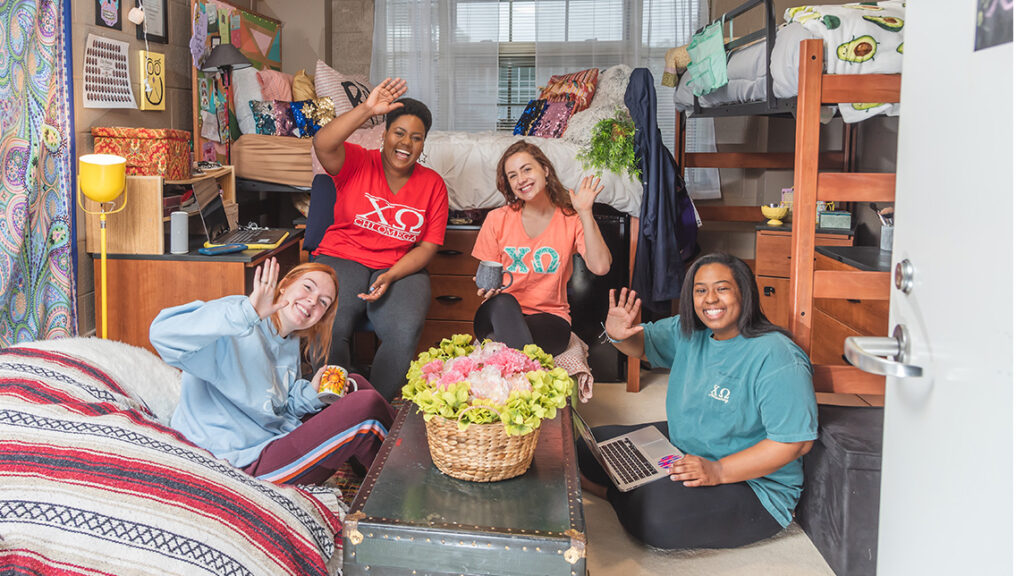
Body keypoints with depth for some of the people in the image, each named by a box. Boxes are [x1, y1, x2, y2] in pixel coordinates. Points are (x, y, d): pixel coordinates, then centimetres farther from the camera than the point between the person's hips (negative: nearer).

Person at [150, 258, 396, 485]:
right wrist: (247, 313, -46)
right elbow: (162, 333, -37)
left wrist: (310, 393, -6)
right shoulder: (238, 329, -18)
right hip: (254, 459, -10)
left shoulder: (292, 341, 9)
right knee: (367, 406, -17)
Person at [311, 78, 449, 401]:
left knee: (405, 332, -29)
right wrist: (367, 109, -27)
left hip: (401, 268, 1)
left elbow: (428, 246, 4)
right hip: (342, 259, -1)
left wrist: (391, 276, -12)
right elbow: (322, 144, -20)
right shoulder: (357, 163, 3)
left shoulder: (432, 184, 8)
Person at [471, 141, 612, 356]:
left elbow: (601, 267, -13)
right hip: (500, 314, 2)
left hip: (549, 318, -2)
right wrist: (487, 288, -14)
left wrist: (586, 213, -14)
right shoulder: (497, 219, 7)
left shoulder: (570, 219, 3)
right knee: (504, 302, -37)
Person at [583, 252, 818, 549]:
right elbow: (642, 343, 12)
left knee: (655, 516, -28)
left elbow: (797, 441, -28)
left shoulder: (776, 358, -24)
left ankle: (619, 494, 2)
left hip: (751, 481, -7)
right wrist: (619, 335, -15)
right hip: (680, 449, 7)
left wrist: (718, 471, -32)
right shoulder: (689, 332, 0)